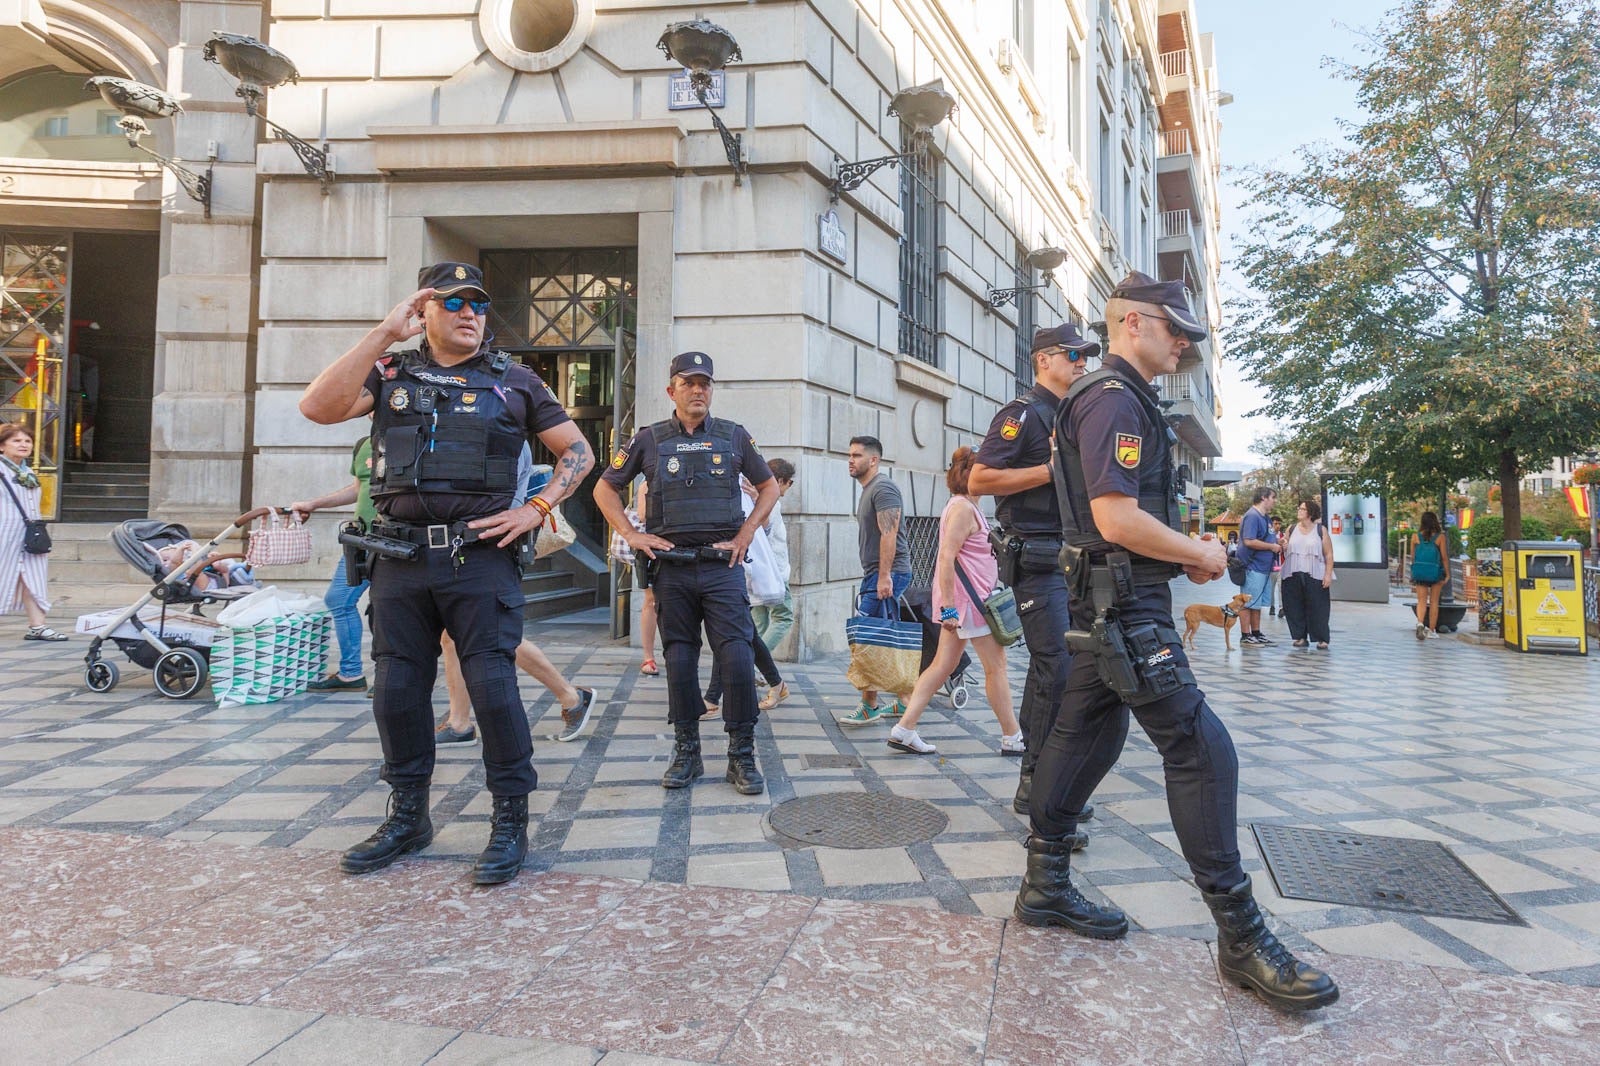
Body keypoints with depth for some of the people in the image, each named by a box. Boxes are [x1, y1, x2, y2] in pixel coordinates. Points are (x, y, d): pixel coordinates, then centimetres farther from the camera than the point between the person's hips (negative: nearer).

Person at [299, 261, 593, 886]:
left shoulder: (514, 381, 8)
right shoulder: (390, 373, 11)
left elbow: (577, 451, 10)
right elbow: (318, 408, -6)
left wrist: (536, 510, -4)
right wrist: (385, 334, -8)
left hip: (480, 557, -2)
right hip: (400, 559, 3)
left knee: (492, 685, -6)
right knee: (397, 688, 9)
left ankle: (511, 823, 7)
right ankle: (408, 817, 26)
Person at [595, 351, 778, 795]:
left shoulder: (733, 436, 8)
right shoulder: (650, 439, 7)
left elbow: (769, 487, 18)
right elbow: (605, 488, 13)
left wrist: (745, 534, 6)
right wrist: (631, 534, 2)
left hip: (722, 564, 0)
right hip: (671, 566, 1)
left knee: (737, 657, -9)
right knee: (679, 661, 6)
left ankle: (742, 757, 3)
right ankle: (686, 753, 19)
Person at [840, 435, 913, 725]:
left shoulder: (883, 488, -11)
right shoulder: (868, 490, 21)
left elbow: (888, 535, -20)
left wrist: (884, 577, -25)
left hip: (887, 574, -11)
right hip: (878, 574, 11)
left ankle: (869, 707, -7)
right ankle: (904, 701, 18)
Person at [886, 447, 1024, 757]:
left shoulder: (967, 506, 17)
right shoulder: (962, 508, -15)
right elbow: (946, 558, -22)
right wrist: (948, 606, -24)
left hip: (959, 602, 10)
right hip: (967, 600, -10)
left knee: (942, 664, 9)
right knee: (996, 666, 1)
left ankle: (904, 729, 8)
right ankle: (1012, 738, 12)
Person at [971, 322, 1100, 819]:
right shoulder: (1024, 412, -7)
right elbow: (979, 480, -17)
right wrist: (1051, 470, -18)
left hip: (1070, 557, 9)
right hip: (1037, 558, -9)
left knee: (1052, 667, 11)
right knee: (1056, 668, -11)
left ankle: (1039, 778, 20)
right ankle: (1038, 785, -1)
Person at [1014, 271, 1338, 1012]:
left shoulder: (1121, 398, 19)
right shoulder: (1115, 400, -14)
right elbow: (1117, 518, -24)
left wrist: (1183, 552, 11)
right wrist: (1201, 556, -10)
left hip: (1111, 601, 11)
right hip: (1125, 604, -11)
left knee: (1086, 735, 14)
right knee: (1200, 748, -9)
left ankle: (1045, 887, 25)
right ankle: (1241, 939, -3)